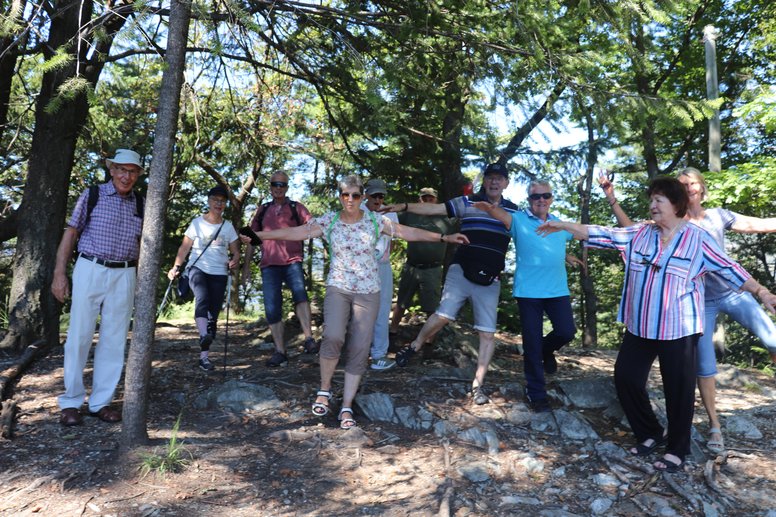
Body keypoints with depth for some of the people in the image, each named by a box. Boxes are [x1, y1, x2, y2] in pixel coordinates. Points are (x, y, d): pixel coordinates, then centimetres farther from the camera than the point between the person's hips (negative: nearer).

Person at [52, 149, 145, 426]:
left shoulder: (140, 204, 9)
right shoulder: (92, 195, 1)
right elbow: (70, 234, 1)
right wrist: (59, 273, -5)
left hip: (124, 276, 3)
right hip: (90, 270, -3)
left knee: (114, 341, 5)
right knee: (79, 336, 0)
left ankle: (101, 402, 16)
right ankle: (71, 403, 14)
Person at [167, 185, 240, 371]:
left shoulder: (228, 227, 11)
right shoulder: (197, 223, 5)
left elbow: (236, 252, 11)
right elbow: (184, 247, 1)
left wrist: (234, 261, -12)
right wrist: (176, 267, -13)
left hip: (219, 274, 2)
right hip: (198, 269, -2)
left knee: (213, 314, 0)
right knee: (202, 298, -33)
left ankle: (204, 356, 5)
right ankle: (204, 335, -50)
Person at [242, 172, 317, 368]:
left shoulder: (296, 208, 8)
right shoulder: (263, 210, 17)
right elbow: (251, 238, 21)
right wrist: (247, 265, 18)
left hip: (292, 261, -3)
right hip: (269, 265, 3)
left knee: (299, 292, -31)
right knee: (272, 310, 1)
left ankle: (309, 339, -31)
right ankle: (280, 352, 10)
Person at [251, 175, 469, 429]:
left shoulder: (375, 221, 1)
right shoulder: (328, 221, -1)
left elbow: (408, 232, 3)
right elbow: (294, 232, -5)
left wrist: (444, 237, 1)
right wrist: (259, 235, -12)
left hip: (368, 292, 1)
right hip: (337, 289, -1)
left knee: (359, 349, -1)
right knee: (333, 337, -24)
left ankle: (347, 406, 12)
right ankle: (325, 388, 3)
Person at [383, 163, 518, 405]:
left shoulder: (514, 210, 9)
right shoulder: (467, 203, 2)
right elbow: (433, 209, -4)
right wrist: (404, 206, -16)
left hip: (490, 280, 2)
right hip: (461, 271, -2)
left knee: (487, 333, 1)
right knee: (443, 315, -15)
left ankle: (478, 384, 13)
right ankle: (413, 347, 11)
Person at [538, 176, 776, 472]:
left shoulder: (698, 239, -4)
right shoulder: (639, 234, 5)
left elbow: (729, 270, -2)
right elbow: (604, 235, 4)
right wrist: (564, 226, 0)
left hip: (678, 329, -4)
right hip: (639, 327, 4)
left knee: (678, 389, 5)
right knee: (626, 377, 8)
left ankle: (677, 450, 25)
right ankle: (650, 434, 30)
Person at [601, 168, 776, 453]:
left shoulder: (718, 215, 3)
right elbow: (632, 230, -6)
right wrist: (612, 199, -14)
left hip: (732, 292, 2)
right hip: (699, 301, -1)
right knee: (704, 366, 2)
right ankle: (714, 426, 16)